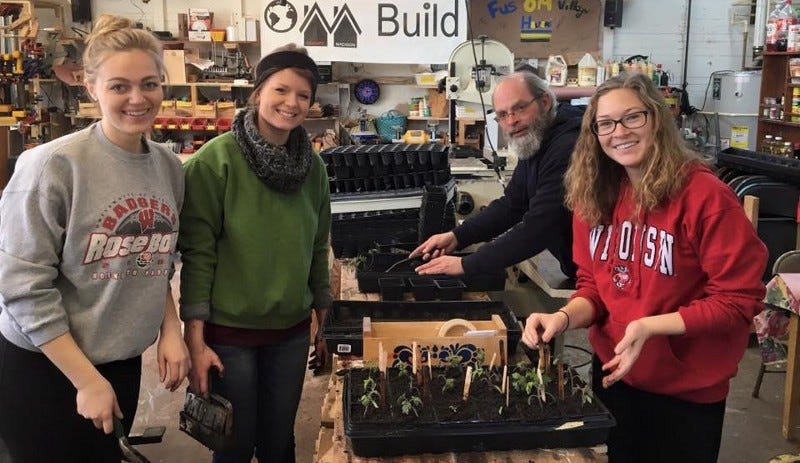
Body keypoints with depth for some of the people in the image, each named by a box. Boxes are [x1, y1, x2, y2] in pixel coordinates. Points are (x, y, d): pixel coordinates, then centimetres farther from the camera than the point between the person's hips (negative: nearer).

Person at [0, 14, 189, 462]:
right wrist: (87, 380, -17)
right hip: (42, 368, -5)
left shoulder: (170, 167, -2)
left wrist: (171, 330, -3)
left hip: (123, 362, 5)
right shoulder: (53, 165, -18)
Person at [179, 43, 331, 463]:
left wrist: (325, 323, 12)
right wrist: (195, 341, -15)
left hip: (292, 332, 4)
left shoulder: (312, 165, 1)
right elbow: (197, 253, -14)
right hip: (229, 332, -4)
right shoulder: (216, 160, -13)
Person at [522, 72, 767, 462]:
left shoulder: (705, 195, -20)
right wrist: (565, 317, -18)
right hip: (613, 374, 5)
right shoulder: (595, 196, -3)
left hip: (686, 391, -5)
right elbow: (594, 286, 2)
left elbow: (738, 300, -18)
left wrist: (650, 327, -28)